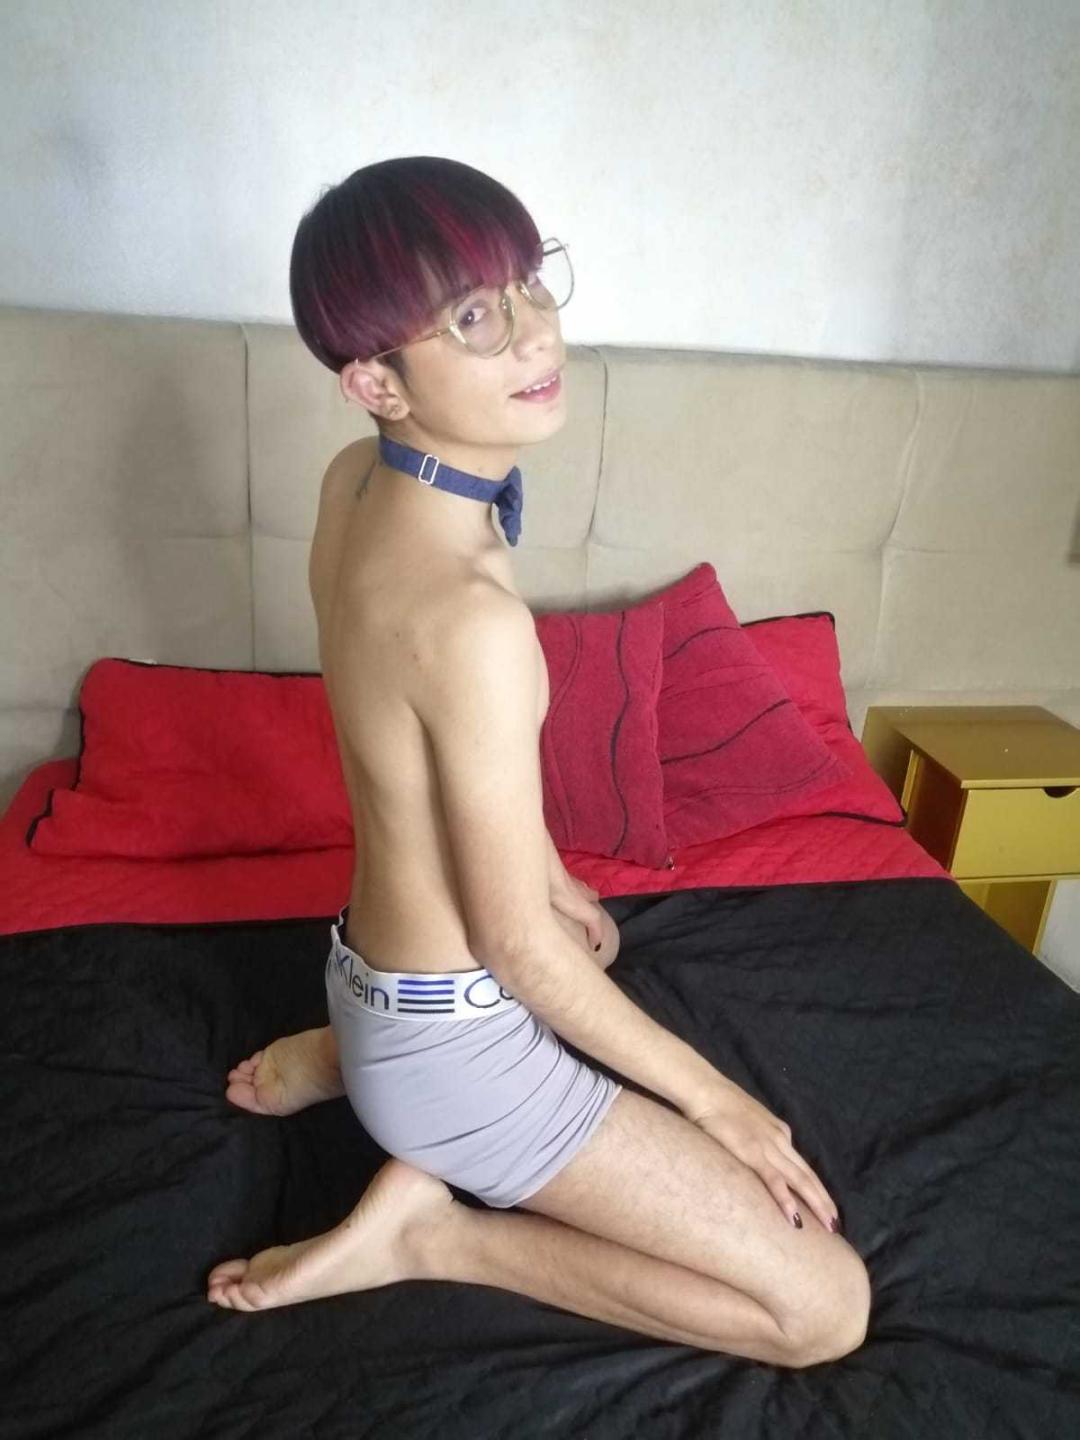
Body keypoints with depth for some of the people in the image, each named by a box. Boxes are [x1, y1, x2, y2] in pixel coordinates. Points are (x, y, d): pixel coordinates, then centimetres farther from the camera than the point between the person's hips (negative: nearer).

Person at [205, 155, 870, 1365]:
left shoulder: (353, 480, -5)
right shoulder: (470, 615, -33)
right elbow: (519, 944, -24)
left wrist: (551, 874, 18)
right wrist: (713, 1097, -9)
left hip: (376, 961, 9)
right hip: (452, 1046, -8)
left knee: (588, 952, 43)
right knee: (828, 1307, 0)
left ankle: (346, 1053, 24)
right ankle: (434, 1229, 1)